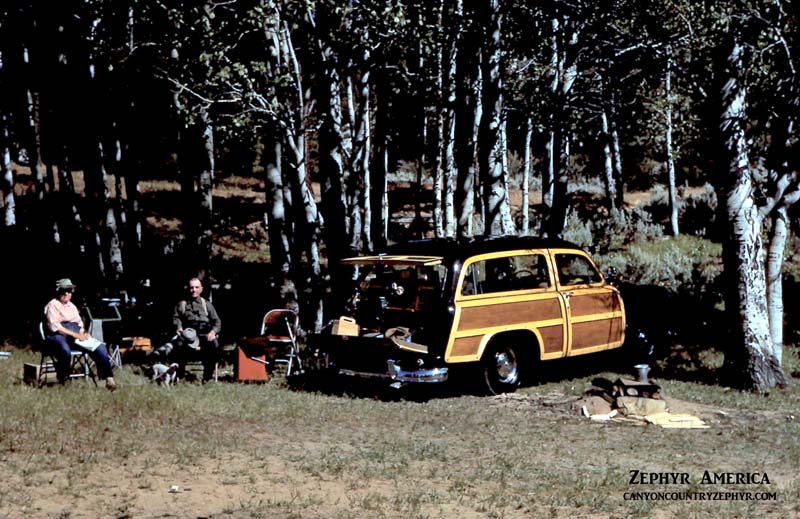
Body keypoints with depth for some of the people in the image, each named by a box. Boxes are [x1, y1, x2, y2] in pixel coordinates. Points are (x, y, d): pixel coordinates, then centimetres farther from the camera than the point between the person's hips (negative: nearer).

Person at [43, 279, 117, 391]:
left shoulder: (72, 306, 27)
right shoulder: (52, 305, 3)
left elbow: (80, 323, 26)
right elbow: (54, 327, -10)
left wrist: (82, 334, 1)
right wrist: (75, 335, -16)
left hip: (76, 336, 7)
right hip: (58, 336, -7)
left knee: (100, 348, -16)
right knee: (66, 351, -42)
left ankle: (109, 378, -17)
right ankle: (62, 380, -21)